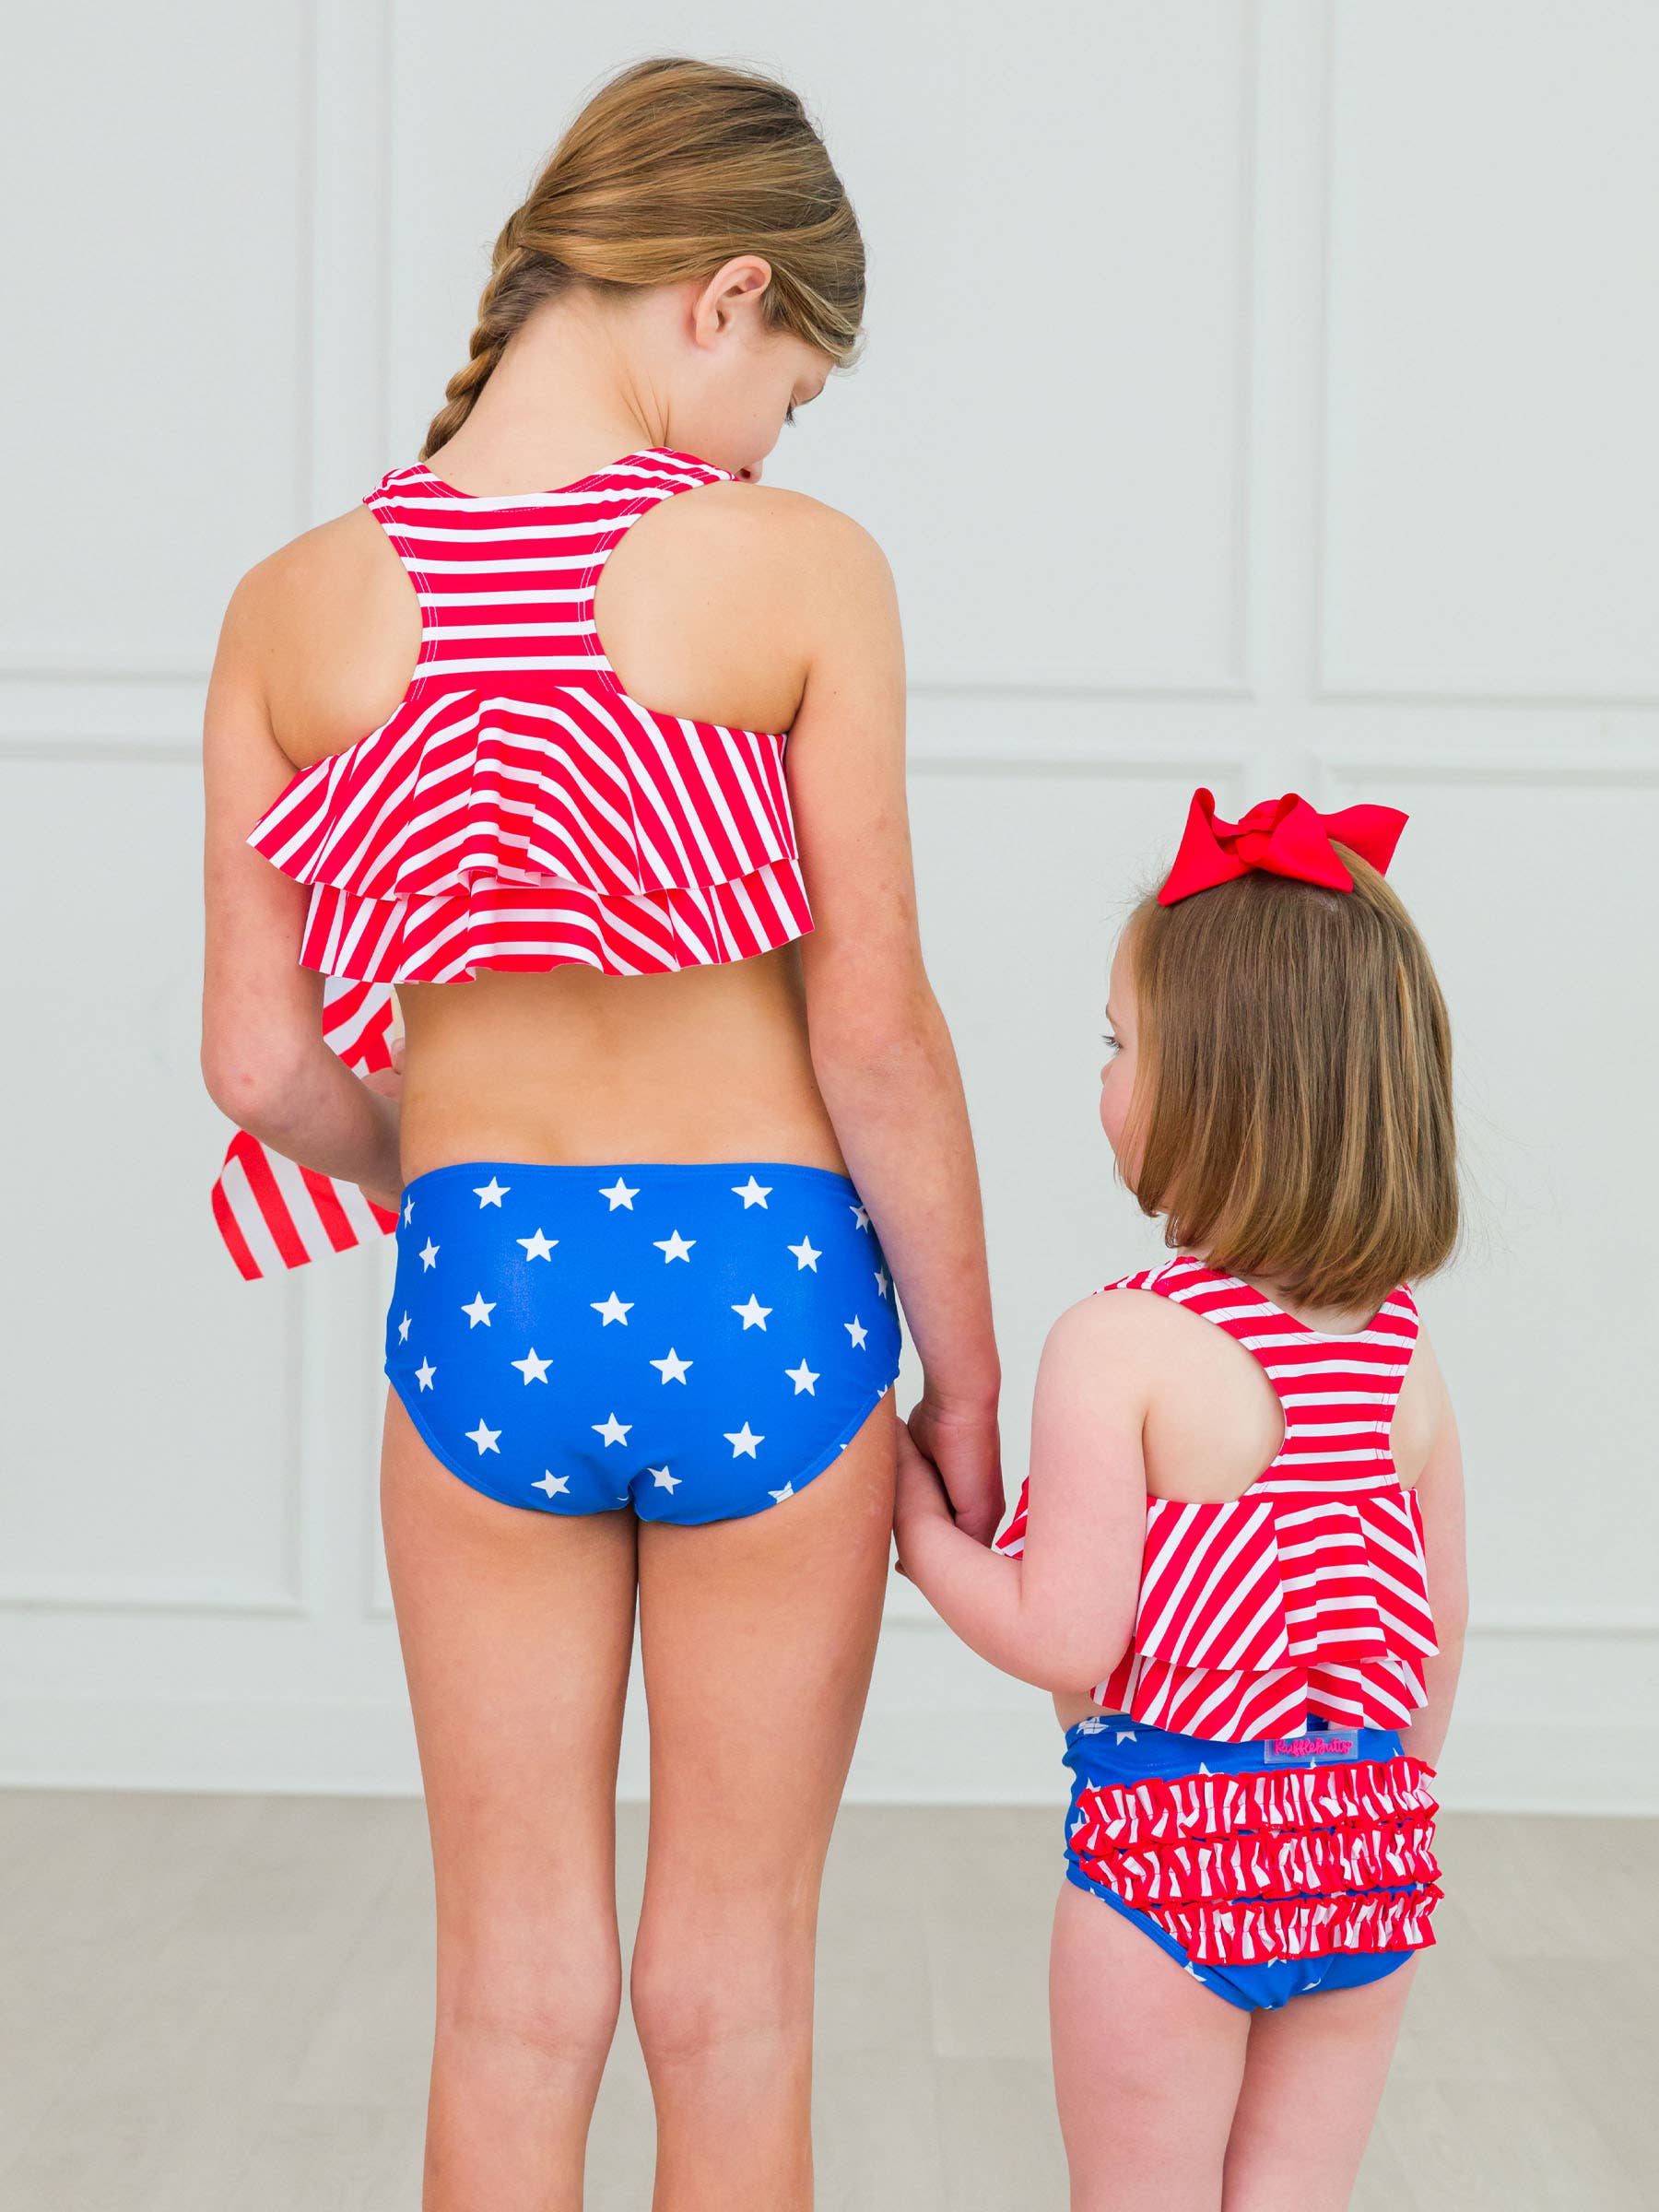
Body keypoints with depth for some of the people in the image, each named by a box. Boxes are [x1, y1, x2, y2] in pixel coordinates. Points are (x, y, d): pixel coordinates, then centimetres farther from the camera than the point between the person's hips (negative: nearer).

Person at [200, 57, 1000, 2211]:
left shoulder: (292, 607, -3)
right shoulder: (798, 570, -12)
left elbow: (259, 1065, 0)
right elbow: (876, 1034, -12)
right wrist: (965, 1369, 0)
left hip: (483, 1297, 2)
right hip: (763, 1287, -2)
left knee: (510, 1999, 18)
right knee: (731, 1993, 16)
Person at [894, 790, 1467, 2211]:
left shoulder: (1119, 1347, -17)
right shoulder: (1407, 1361, 1)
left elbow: (1064, 1641, -17)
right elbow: (1437, 1643, 8)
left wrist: (920, 1527, -1)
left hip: (1168, 1839, -5)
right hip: (1365, 1845, 5)